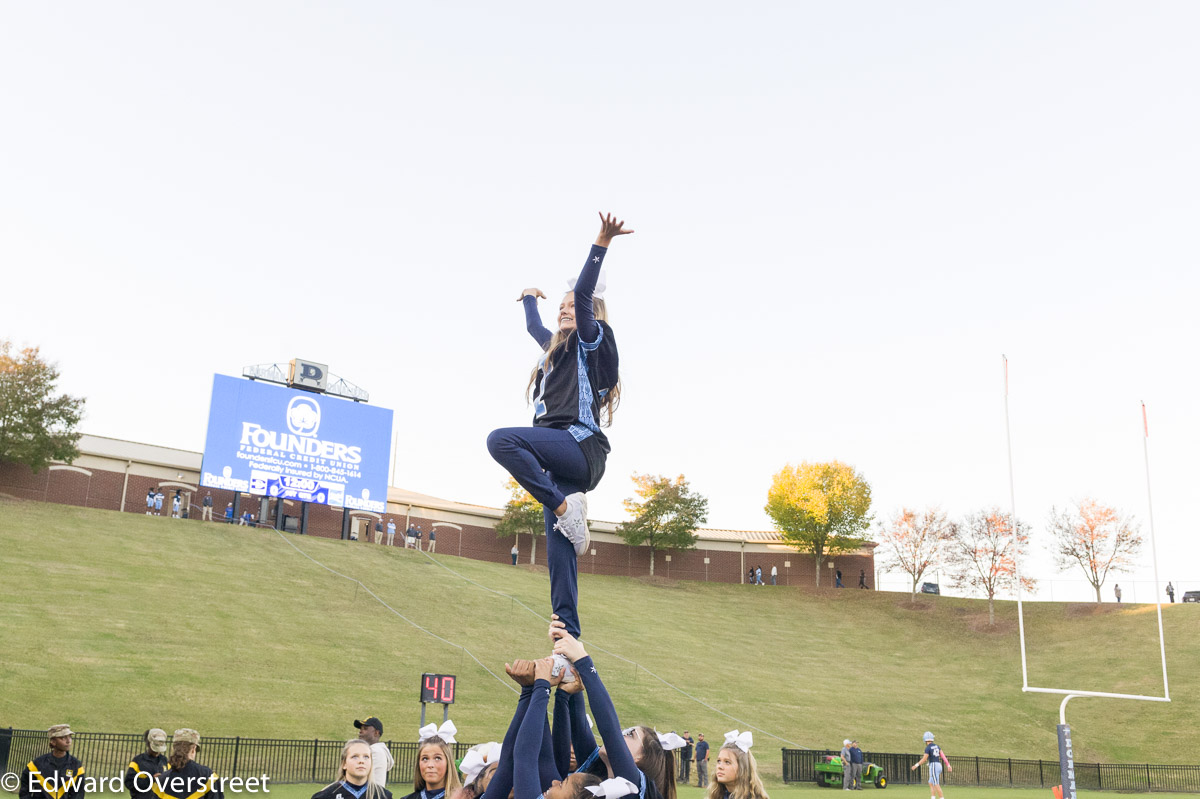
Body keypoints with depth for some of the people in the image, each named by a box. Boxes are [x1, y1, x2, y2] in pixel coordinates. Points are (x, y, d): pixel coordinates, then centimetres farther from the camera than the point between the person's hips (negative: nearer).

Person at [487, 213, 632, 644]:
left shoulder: (592, 341, 5)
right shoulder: (556, 347, 28)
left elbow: (584, 294, -11)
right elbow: (534, 327, 48)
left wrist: (601, 244, -19)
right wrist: (530, 298, 65)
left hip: (581, 445, -8)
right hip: (560, 459, 8)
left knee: (503, 440, -29)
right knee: (559, 551, -2)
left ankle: (566, 507, -23)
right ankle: (568, 636, -6)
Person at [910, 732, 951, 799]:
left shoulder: (928, 748, -11)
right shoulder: (937, 746, 14)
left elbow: (924, 760, -15)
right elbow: (943, 755, 10)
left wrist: (916, 766, -10)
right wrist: (948, 765, 11)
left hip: (933, 767, -9)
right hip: (938, 766, 9)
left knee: (936, 785, -7)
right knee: (931, 784, 14)